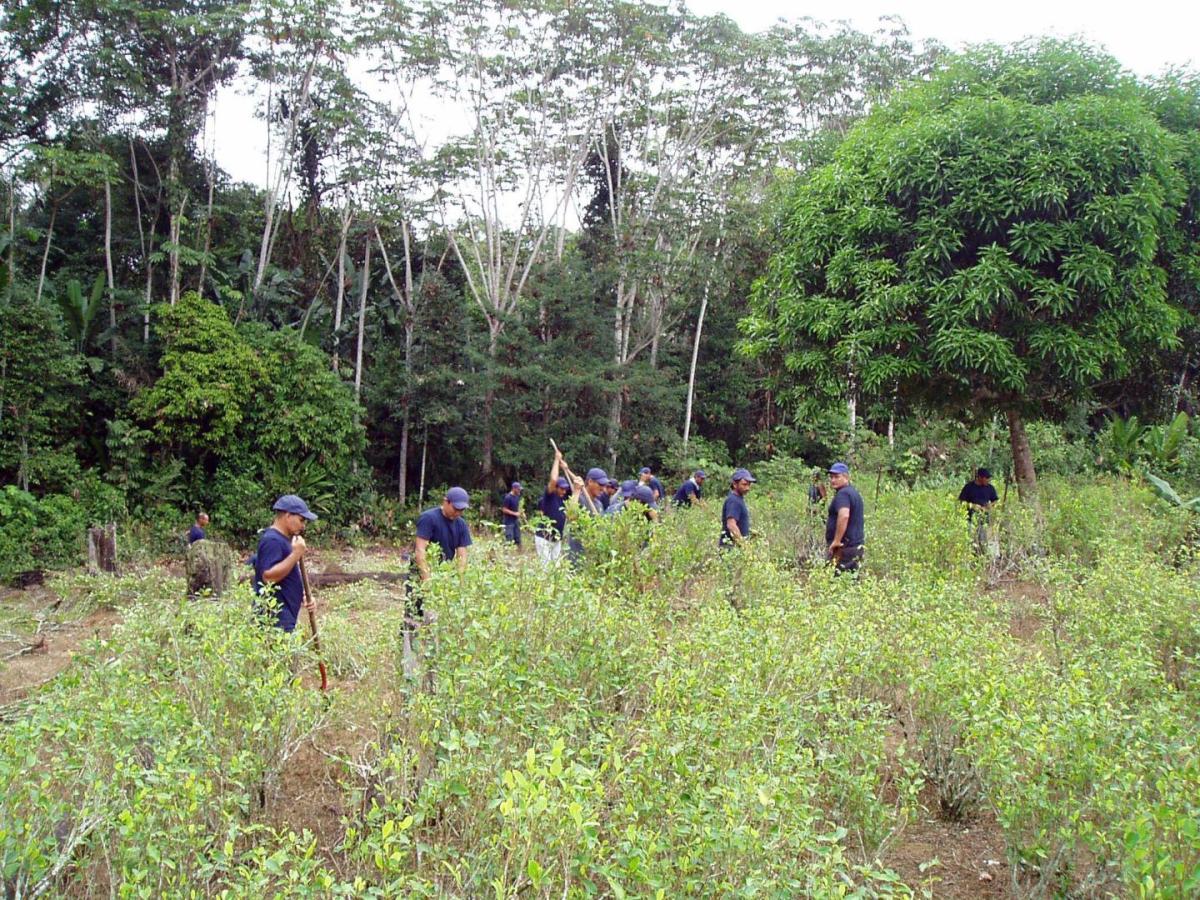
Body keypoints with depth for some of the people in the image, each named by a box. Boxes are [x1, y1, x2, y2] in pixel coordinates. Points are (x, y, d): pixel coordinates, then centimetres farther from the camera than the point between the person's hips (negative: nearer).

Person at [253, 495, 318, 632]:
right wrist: (296, 554, -22)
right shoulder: (272, 541, -14)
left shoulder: (284, 539, 18)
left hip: (284, 617, 10)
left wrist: (302, 596, 11)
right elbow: (268, 576, -24)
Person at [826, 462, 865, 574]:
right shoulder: (854, 491, 18)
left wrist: (836, 541, -26)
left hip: (844, 548, -10)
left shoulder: (842, 493, -15)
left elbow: (844, 516, -32)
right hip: (856, 545, 10)